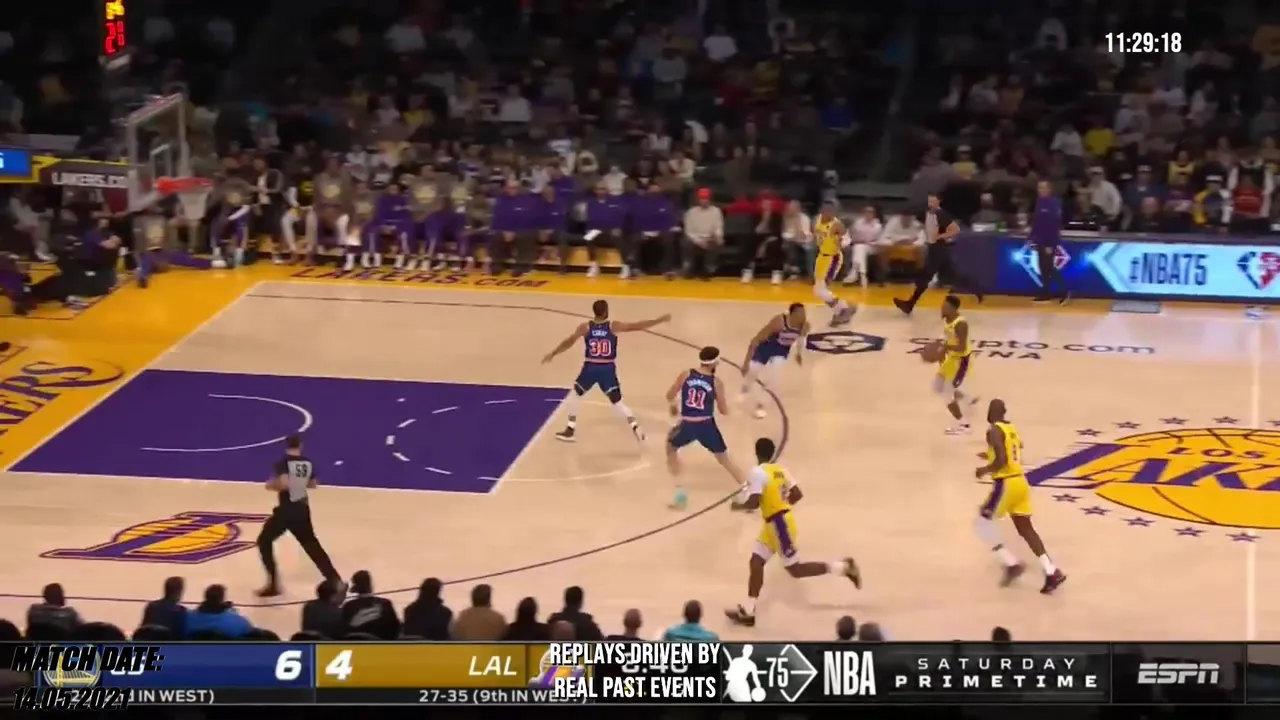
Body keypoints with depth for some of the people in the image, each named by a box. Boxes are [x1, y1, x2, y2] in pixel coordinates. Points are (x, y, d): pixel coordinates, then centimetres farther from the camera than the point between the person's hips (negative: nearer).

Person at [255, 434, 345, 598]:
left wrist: (271, 485, -8)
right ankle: (337, 583, 4)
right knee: (312, 546, 13)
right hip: (302, 509, 5)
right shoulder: (308, 463, 5)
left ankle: (273, 584, 9)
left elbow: (284, 484, -27)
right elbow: (312, 485, 17)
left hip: (286, 510, -5)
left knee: (264, 541, 13)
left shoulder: (283, 462, -14)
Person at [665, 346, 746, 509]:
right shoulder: (716, 383, -3)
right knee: (724, 459, 18)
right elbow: (724, 411, 2)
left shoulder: (686, 375, -2)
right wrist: (726, 408, 26)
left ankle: (679, 488, 20)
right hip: (707, 425, 0)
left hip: (687, 425, 0)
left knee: (671, 448, 29)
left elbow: (670, 396, 6)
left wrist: (673, 406, 28)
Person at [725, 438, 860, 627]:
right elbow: (797, 495, 10)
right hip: (775, 523, 10)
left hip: (779, 523, -10)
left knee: (795, 569, -1)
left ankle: (843, 567, 2)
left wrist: (738, 505, -4)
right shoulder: (780, 470, 8)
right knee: (756, 562, 9)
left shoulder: (759, 472, -17)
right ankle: (747, 611, 8)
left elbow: (753, 503, -24)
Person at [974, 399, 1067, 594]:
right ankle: (1052, 573, 0)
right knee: (1026, 528, 10)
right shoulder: (1012, 429, 14)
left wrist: (984, 470, -8)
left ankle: (1012, 564, -1)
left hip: (1005, 484, -8)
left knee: (983, 521, 7)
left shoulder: (994, 431, -13)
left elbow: (1001, 461, -24)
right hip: (1020, 482, 8)